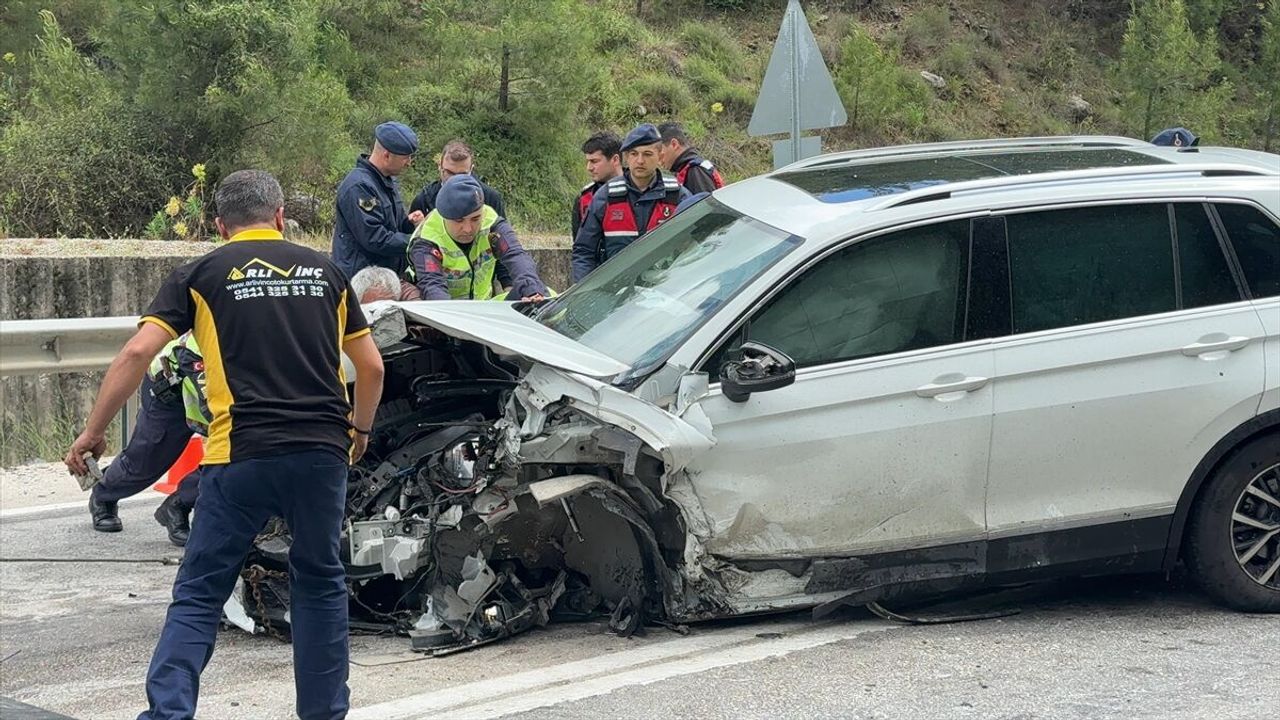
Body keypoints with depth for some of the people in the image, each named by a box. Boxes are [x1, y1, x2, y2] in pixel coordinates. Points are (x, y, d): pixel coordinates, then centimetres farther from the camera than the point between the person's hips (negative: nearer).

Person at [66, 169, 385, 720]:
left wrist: (93, 431, 4)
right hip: (322, 451, 2)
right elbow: (371, 367, 17)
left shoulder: (201, 275, 6)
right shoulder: (325, 271, 14)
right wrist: (361, 428, 34)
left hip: (240, 455, -2)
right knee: (320, 581, 18)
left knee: (199, 593, 3)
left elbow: (136, 354, -4)